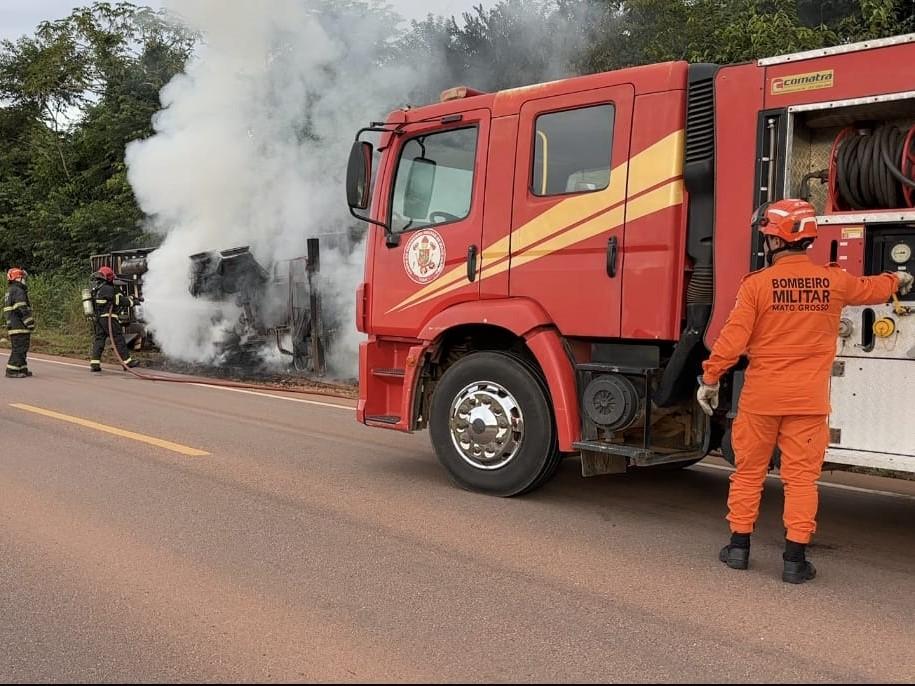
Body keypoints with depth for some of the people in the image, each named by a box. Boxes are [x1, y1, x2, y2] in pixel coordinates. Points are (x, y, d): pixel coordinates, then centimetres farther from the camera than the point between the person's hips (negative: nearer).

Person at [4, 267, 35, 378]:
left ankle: (23, 369, 18)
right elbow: (23, 310, -19)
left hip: (12, 326, 10)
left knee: (21, 348, 14)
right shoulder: (18, 291, -13)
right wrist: (30, 323, -15)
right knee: (19, 349, -7)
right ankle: (12, 371, -7)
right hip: (20, 327, -10)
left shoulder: (8, 292, 20)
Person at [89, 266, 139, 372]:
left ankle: (94, 363, 3)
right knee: (118, 339, -3)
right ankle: (127, 361, 0)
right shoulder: (109, 289, -12)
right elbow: (121, 301, -9)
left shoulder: (94, 289, 15)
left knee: (98, 339, 8)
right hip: (109, 318, -8)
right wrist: (130, 300, 11)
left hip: (98, 318, 8)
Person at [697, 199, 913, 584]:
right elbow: (871, 289, 22)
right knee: (801, 477, 7)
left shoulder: (756, 284, -10)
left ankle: (739, 547, 19)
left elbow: (733, 338, -13)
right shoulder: (833, 281, 0)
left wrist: (710, 379, -1)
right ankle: (795, 560, 9)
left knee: (748, 472, 12)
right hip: (809, 399, 1)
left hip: (760, 396, -1)